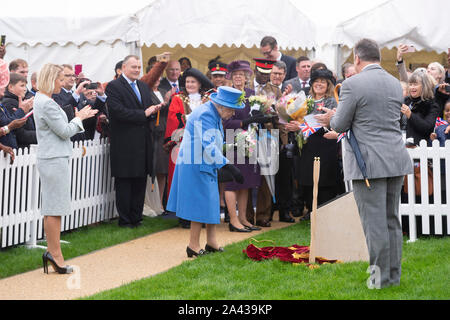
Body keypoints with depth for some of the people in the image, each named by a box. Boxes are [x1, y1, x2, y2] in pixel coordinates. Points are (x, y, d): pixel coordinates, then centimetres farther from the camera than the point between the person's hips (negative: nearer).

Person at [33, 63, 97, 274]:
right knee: (54, 209, -6)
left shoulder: (41, 100, 16)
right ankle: (55, 255, -2)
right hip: (54, 160, -11)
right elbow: (64, 131, -14)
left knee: (51, 208, 12)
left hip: (49, 159, 11)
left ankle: (52, 252, 16)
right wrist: (79, 119, 1)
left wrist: (77, 118, 12)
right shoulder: (47, 104, -17)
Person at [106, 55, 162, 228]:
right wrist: (143, 114, -17)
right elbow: (118, 111, -18)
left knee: (141, 181, 10)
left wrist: (153, 111, -6)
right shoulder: (114, 87, -7)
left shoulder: (144, 86, 17)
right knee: (124, 184, 1)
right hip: (124, 144, -7)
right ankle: (125, 220, 8)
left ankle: (136, 218, 18)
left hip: (143, 142, 7)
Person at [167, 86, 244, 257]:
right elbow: (209, 146, -29)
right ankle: (194, 246, 2)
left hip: (206, 165, 10)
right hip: (196, 165, -10)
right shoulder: (204, 115, -22)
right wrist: (229, 167, -32)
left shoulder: (214, 114, 10)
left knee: (211, 203, 11)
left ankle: (211, 243, 17)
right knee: (200, 204, -6)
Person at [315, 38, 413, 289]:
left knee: (374, 221, 0)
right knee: (392, 218, 14)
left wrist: (331, 118, 17)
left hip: (369, 162, -7)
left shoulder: (353, 85, -11)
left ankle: (381, 276, 6)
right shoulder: (396, 84, 10)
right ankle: (394, 274, 20)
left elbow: (340, 125, -8)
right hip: (397, 160, 7)